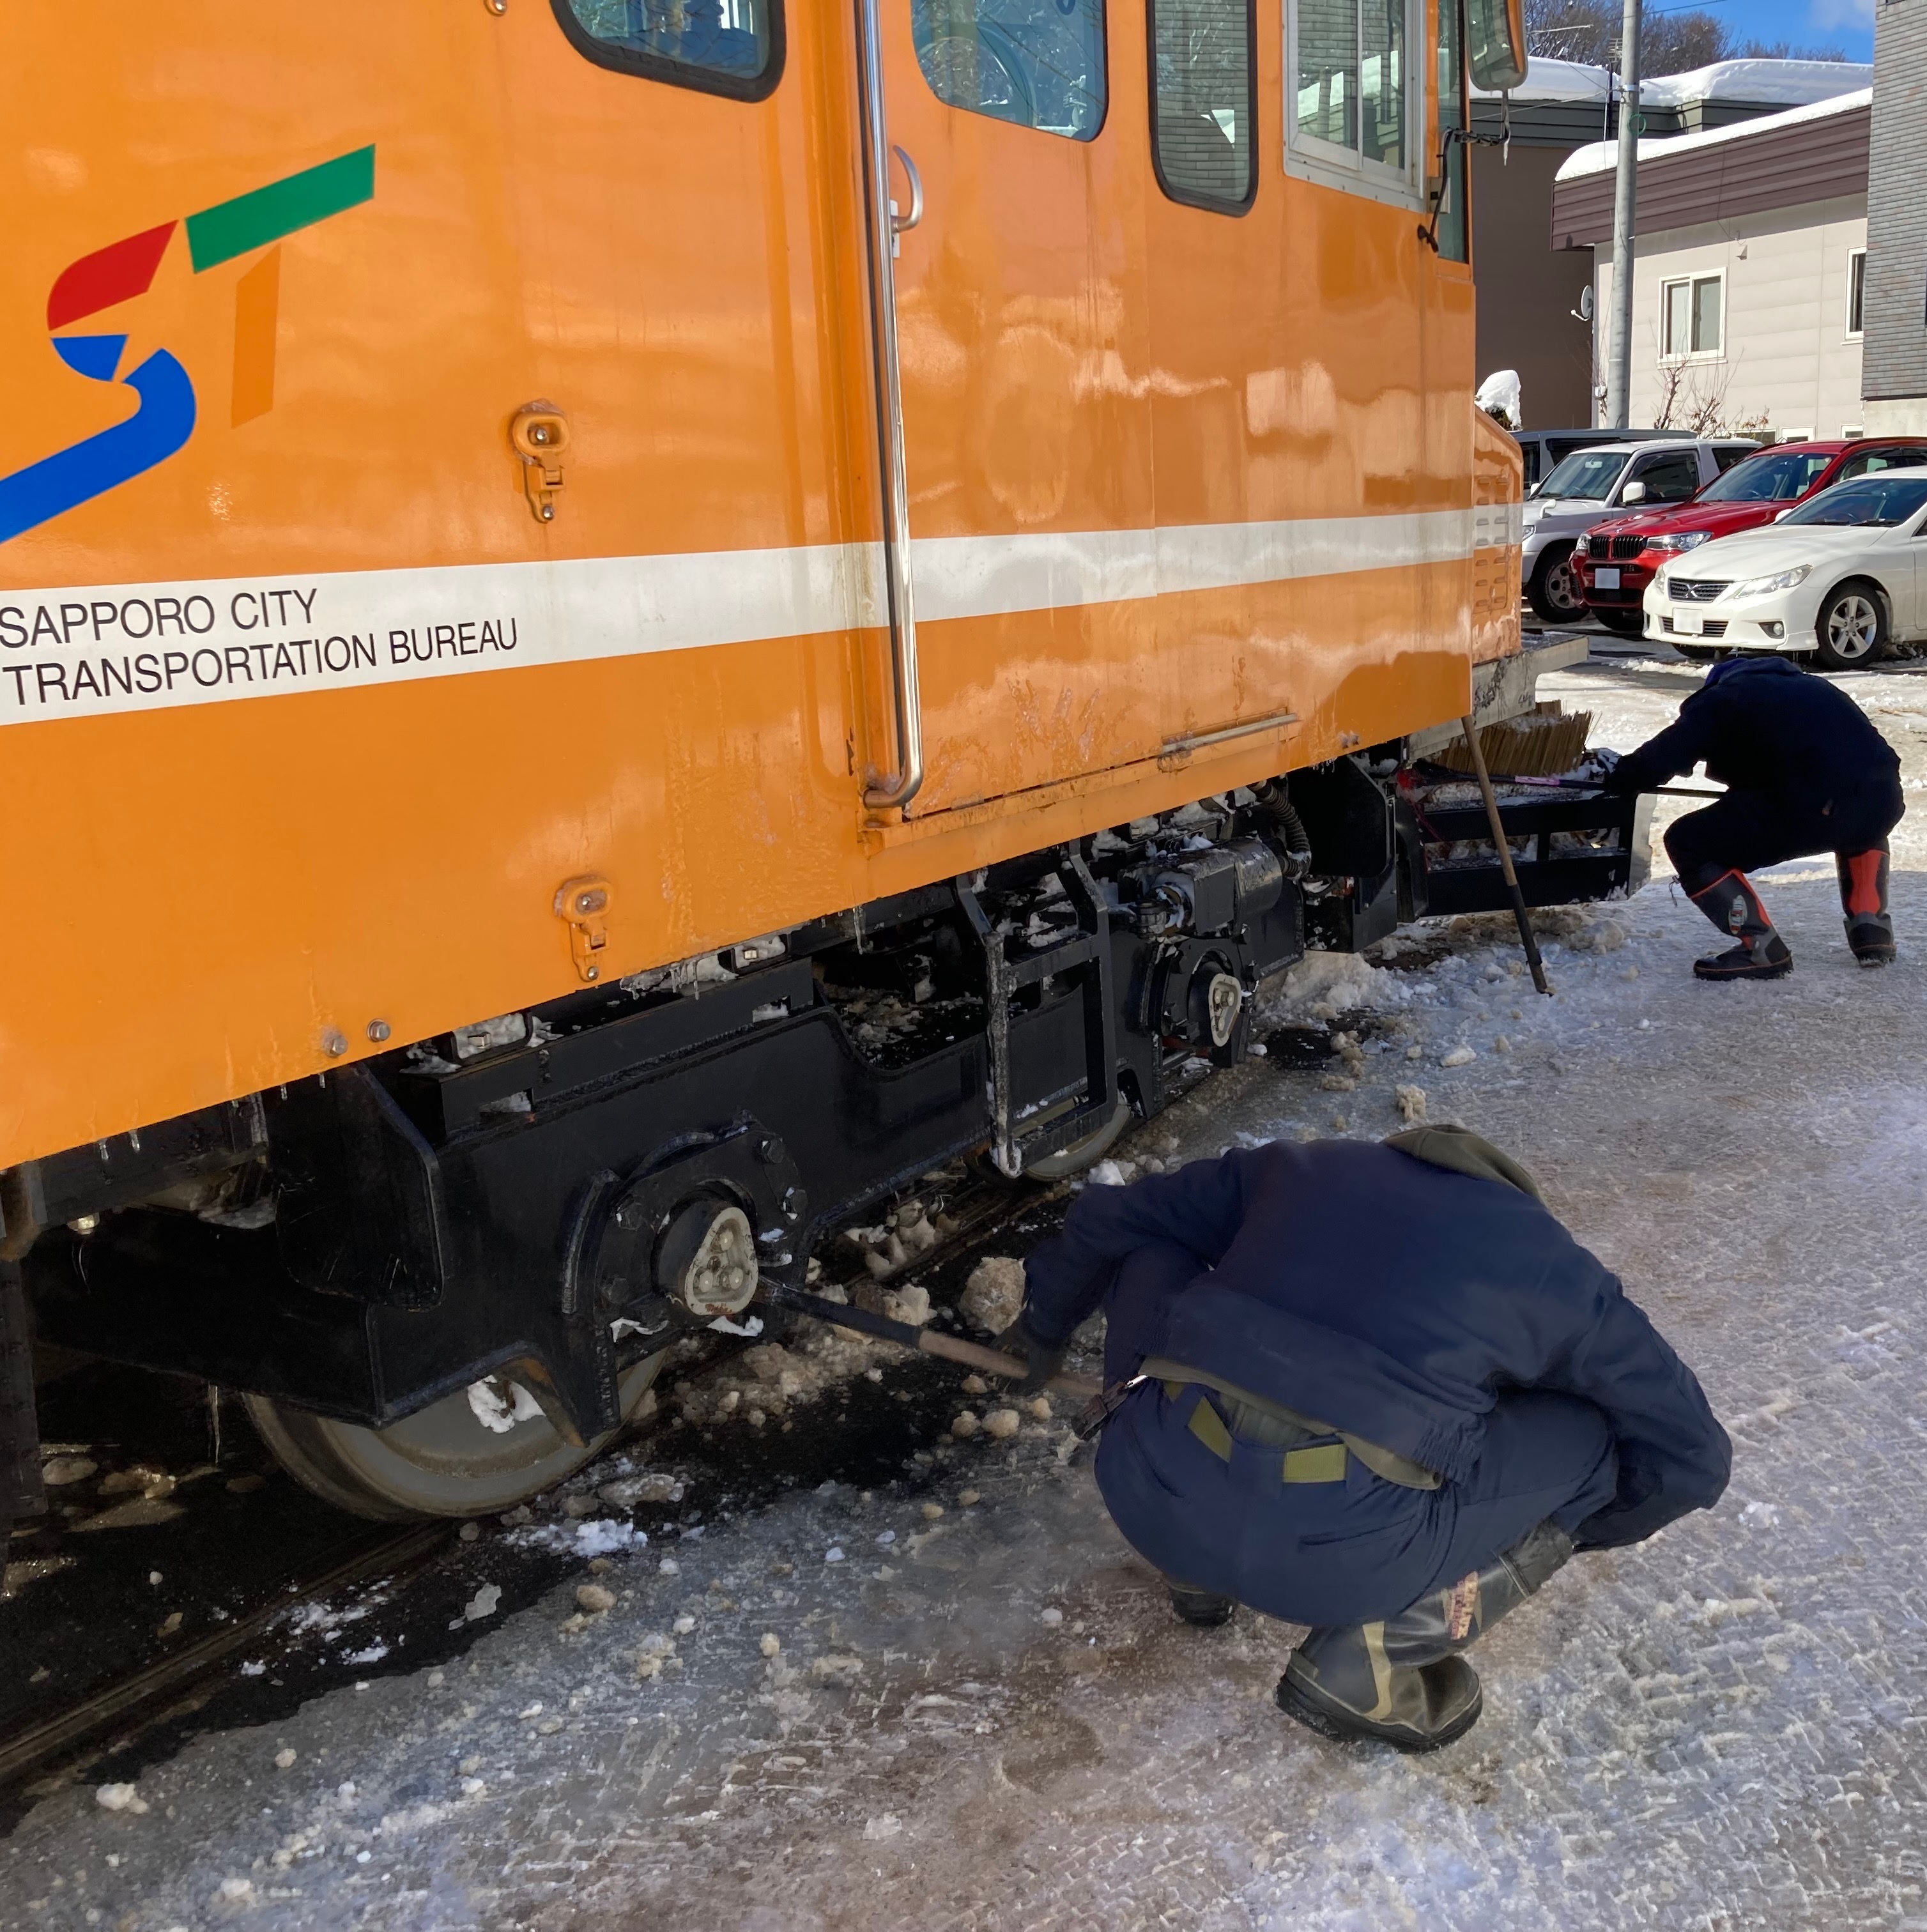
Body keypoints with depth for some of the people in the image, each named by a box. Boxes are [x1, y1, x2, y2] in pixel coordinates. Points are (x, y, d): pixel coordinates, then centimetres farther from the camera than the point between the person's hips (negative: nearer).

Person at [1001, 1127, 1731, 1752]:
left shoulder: (1297, 1167, 23)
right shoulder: (1549, 1260, 17)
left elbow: (1104, 1224, 29)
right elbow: (1690, 1453, 22)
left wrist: (1045, 1326, 48)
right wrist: (1570, 1527, 41)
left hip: (1149, 1502, 3)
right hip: (1329, 1561, -3)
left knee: (1147, 1257, 31)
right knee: (1592, 1438, 19)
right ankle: (1366, 1659, 9)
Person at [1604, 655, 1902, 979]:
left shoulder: (1720, 698, 14)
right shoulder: (1812, 686, 33)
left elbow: (1658, 761, 4)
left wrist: (1615, 777, 25)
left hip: (1813, 810, -7)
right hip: (1885, 804, 7)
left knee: (1687, 843, 8)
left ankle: (1762, 949, 3)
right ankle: (1872, 927, 28)